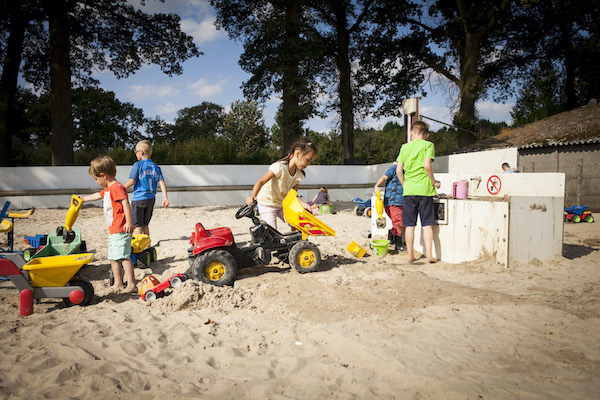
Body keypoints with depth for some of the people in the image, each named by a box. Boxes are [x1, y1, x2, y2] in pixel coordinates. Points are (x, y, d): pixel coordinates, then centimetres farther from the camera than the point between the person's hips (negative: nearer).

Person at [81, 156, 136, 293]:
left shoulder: (117, 187, -13)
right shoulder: (108, 189, 20)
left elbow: (125, 203, -23)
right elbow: (98, 195, 40)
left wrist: (129, 222, -31)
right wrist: (83, 198, 54)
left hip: (121, 230, -11)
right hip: (113, 230, 11)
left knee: (123, 256, -13)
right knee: (113, 258, 13)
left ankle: (131, 285, -13)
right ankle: (118, 284, 19)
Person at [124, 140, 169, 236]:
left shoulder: (138, 164, -7)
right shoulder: (156, 167, 8)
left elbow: (132, 181, -10)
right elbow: (162, 182, -1)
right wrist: (165, 197, -5)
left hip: (139, 199, -5)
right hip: (151, 199, 5)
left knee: (138, 225, 1)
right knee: (145, 224, 17)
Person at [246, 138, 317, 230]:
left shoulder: (299, 175, -4)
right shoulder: (280, 167, -26)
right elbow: (261, 182, -29)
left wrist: (302, 202, -22)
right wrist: (252, 197, -43)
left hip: (282, 204, 7)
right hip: (267, 204, -7)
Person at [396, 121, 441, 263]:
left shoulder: (405, 147, 10)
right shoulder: (428, 145, 1)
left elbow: (398, 170, 5)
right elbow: (427, 166, -12)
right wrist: (434, 181, 0)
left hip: (409, 190, 2)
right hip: (424, 189, -2)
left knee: (409, 225, 7)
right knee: (427, 224, 5)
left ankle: (410, 255, 11)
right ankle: (429, 254, 4)